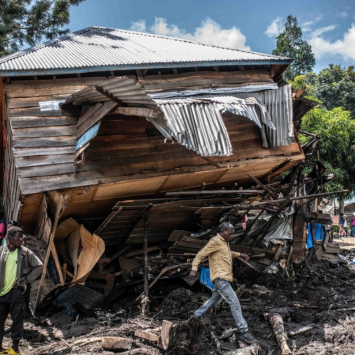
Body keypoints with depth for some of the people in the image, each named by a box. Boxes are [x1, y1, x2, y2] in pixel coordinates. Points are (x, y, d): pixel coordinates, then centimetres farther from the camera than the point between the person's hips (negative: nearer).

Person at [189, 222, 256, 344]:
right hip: (220, 278, -10)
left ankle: (196, 317, 35)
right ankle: (244, 331, -12)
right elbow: (200, 254, -12)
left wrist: (239, 255, 28)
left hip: (224, 278, 10)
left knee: (214, 300, 20)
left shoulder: (225, 242, 19)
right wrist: (194, 269, -23)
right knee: (234, 303, -13)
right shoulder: (215, 241, -10)